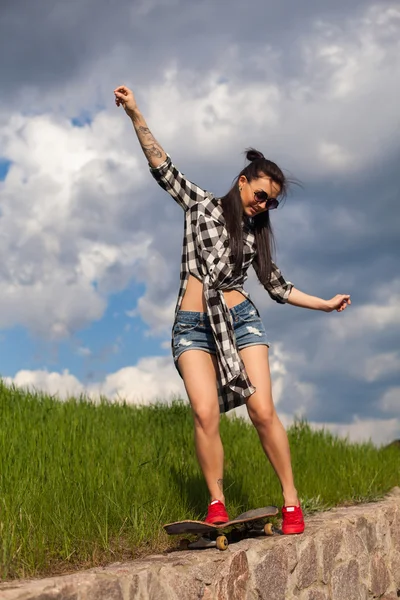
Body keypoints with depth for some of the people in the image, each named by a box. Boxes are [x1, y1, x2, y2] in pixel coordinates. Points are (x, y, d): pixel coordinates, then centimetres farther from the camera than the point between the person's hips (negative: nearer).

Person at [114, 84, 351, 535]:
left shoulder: (255, 235, 18)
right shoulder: (201, 205, 11)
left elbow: (278, 287, 24)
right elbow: (162, 167, 4)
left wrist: (325, 304, 21)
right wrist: (135, 114, -4)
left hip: (241, 320, 2)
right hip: (192, 326, -2)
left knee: (262, 411, -10)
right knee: (205, 413, -17)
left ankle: (291, 501, -1)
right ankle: (216, 506, -11)